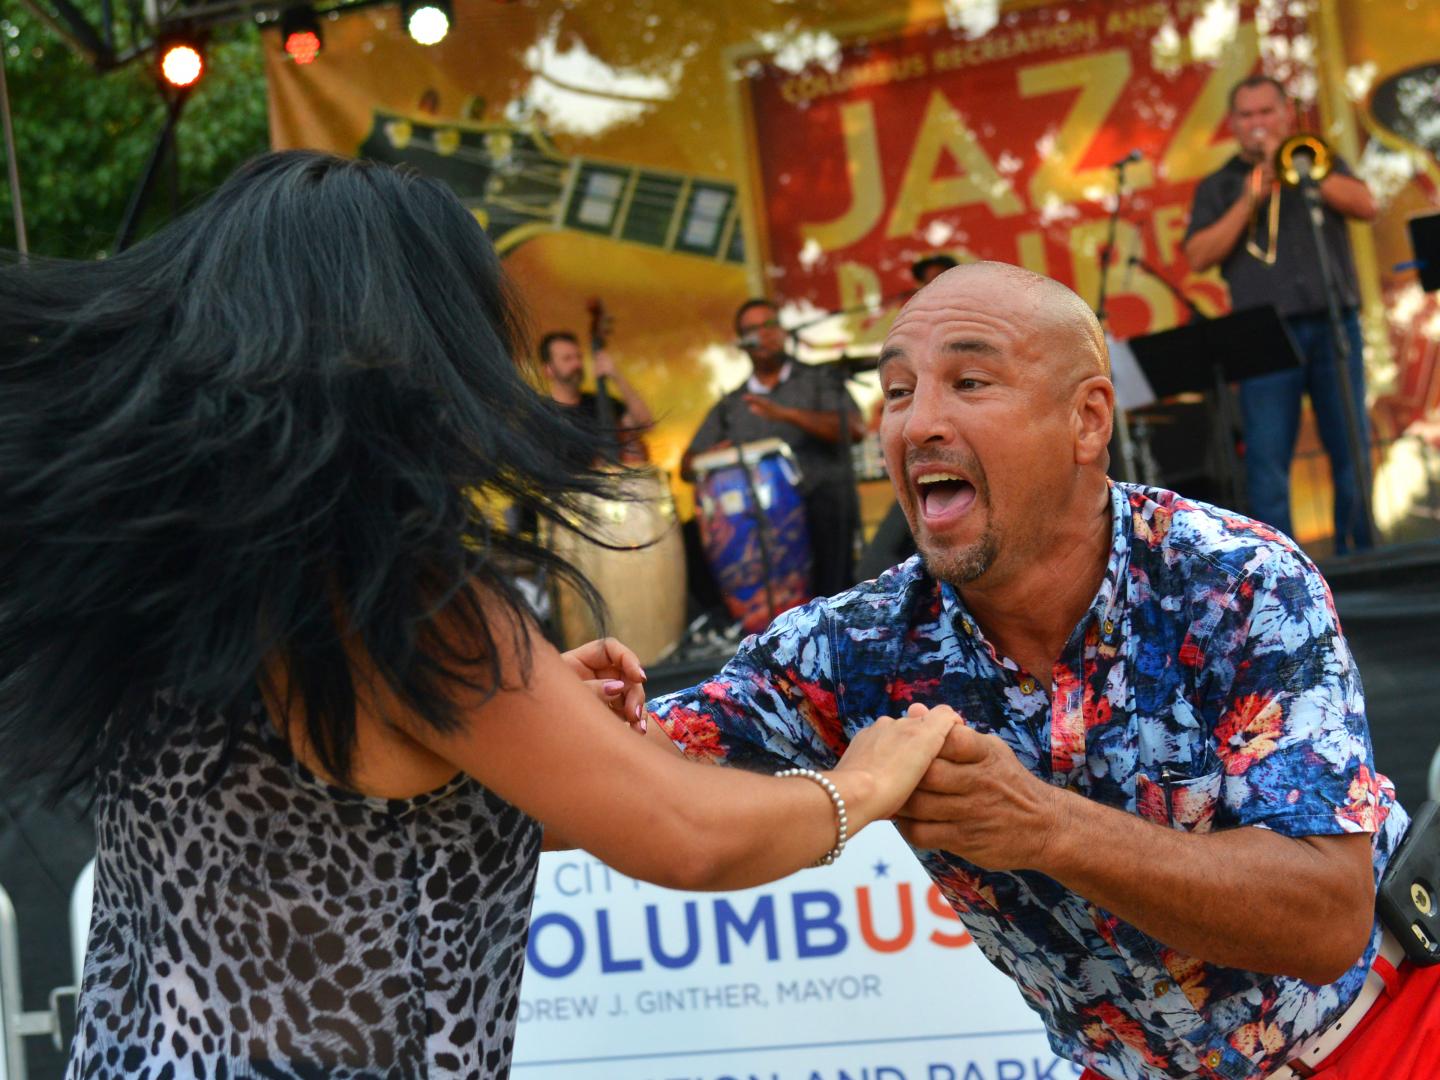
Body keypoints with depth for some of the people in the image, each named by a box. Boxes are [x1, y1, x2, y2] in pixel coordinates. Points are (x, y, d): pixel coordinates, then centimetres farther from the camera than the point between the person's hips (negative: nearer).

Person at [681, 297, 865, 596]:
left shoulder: (818, 382, 13)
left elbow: (855, 429, -3)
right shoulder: (729, 406, 20)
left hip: (821, 502, -2)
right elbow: (688, 465, 18)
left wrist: (785, 414, -14)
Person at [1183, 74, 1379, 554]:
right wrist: (1250, 199, -8)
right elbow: (1198, 257, 0)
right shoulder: (1218, 186, 14)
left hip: (1333, 323, 1)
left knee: (1351, 448, 2)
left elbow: (1365, 206, -1)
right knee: (1267, 457, -8)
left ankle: (1358, 554, 10)